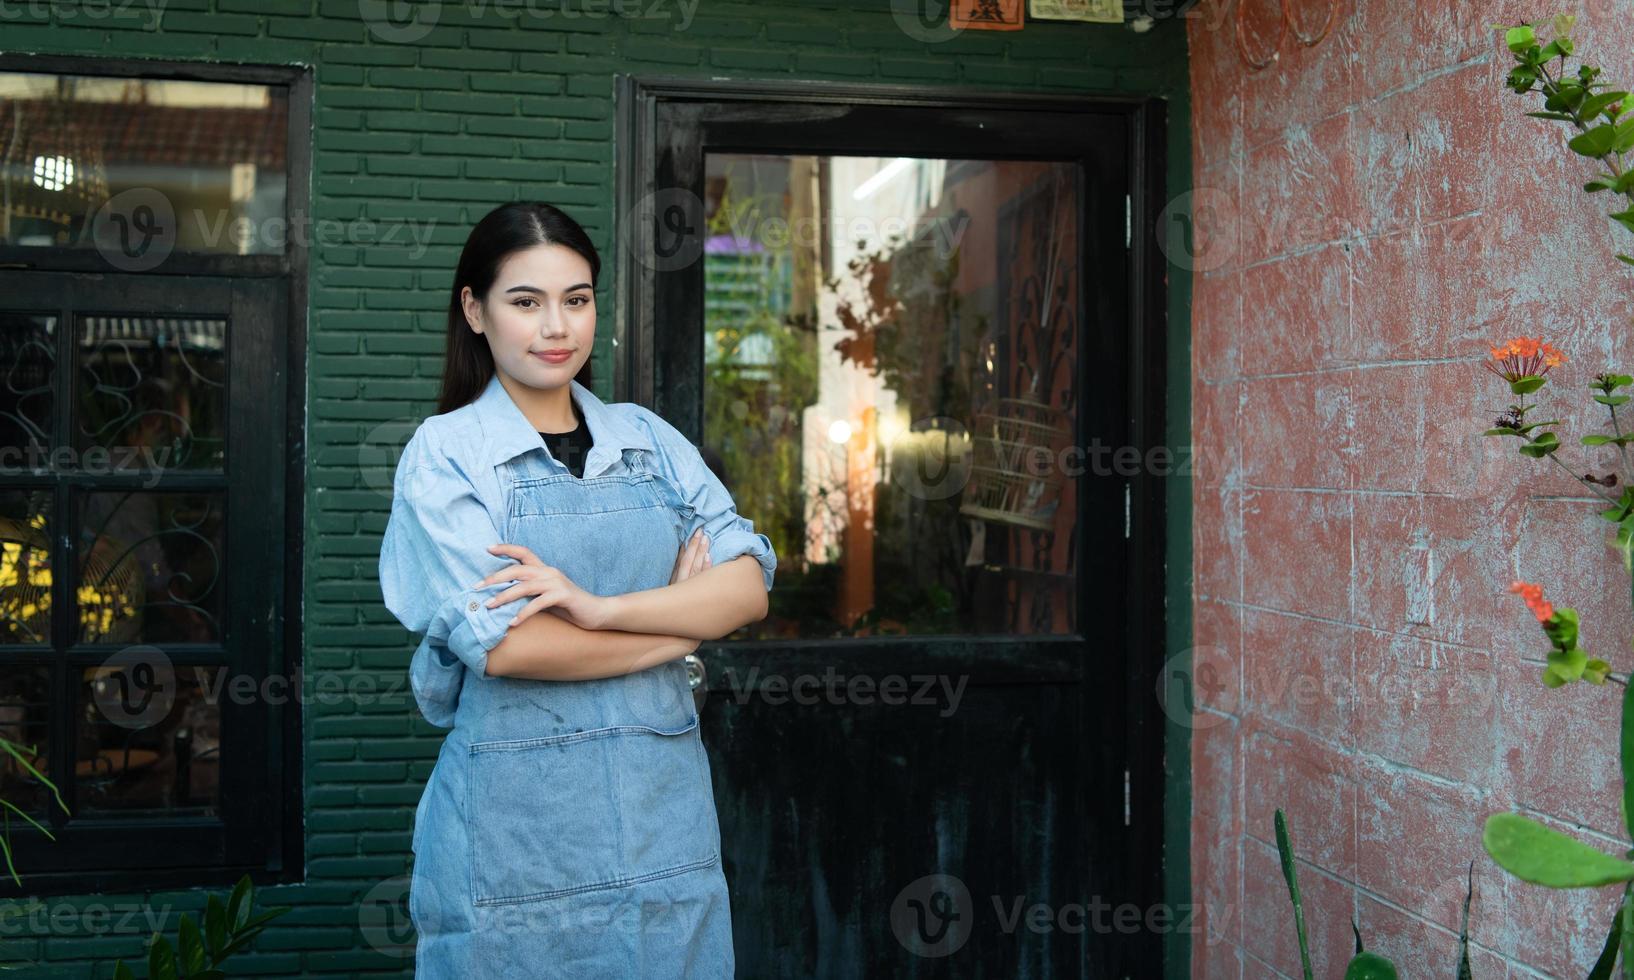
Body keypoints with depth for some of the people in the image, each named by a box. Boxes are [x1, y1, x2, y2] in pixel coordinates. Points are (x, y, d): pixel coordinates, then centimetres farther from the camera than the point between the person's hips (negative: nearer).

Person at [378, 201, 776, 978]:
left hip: (665, 809, 4)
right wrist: (682, 622, -8)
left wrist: (603, 606, -19)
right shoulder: (444, 451, -4)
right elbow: (500, 643, -15)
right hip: (519, 825, -4)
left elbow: (749, 585, -4)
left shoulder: (648, 439, 8)